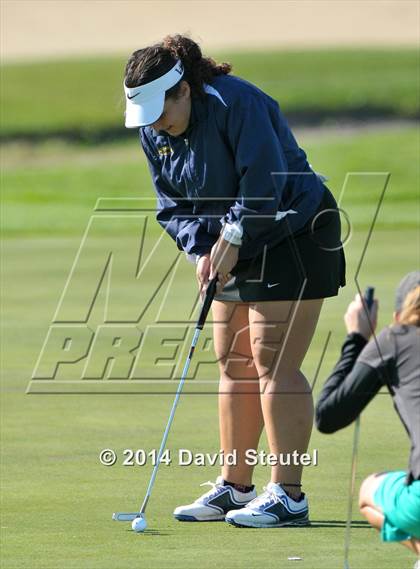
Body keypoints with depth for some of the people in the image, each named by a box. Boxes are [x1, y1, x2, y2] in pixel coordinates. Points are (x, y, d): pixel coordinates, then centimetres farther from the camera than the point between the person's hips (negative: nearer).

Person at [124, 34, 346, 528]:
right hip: (235, 251, 9)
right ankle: (235, 487, 15)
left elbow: (265, 183, -25)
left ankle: (288, 496, -12)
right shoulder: (154, 134, 2)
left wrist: (231, 238, -20)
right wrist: (201, 248, -9)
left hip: (293, 238, -9)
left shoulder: (237, 103, -22)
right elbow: (172, 205, 7)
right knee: (233, 364, 8)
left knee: (274, 365, -13)